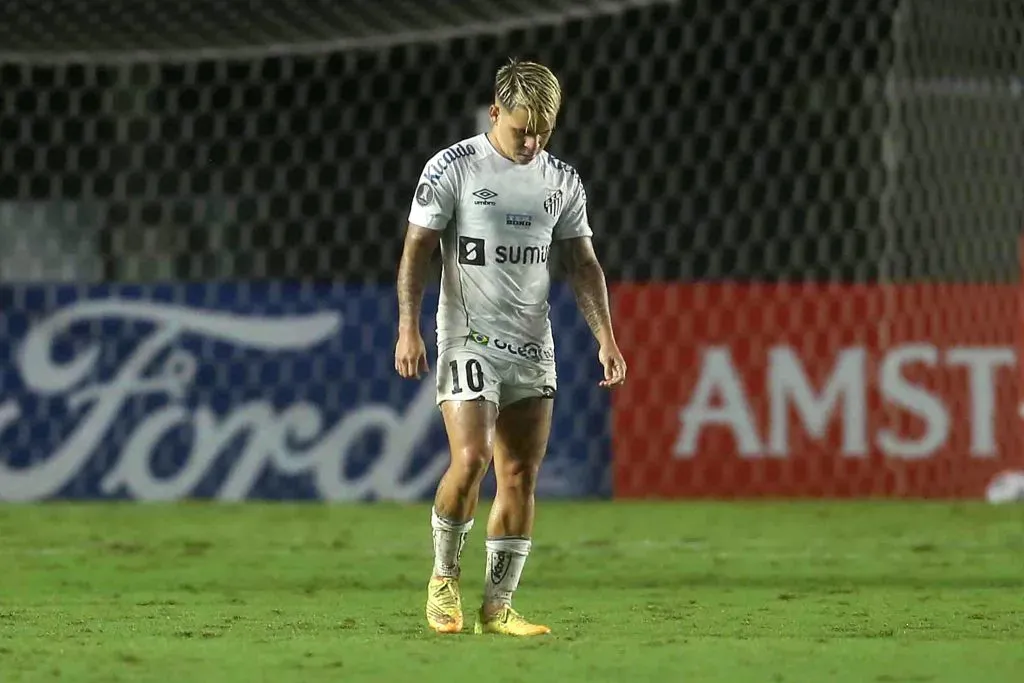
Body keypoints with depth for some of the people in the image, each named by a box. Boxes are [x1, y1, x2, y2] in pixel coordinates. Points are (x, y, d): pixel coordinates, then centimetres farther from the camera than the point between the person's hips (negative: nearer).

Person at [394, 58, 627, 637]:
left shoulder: (562, 181, 9)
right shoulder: (453, 168, -4)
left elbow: (583, 264, 13)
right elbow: (417, 251, -3)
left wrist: (606, 338, 4)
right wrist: (409, 328, -12)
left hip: (533, 347, 5)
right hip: (469, 340, -4)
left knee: (521, 475, 0)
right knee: (471, 457, -19)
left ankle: (498, 606, 5)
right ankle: (446, 577, 3)